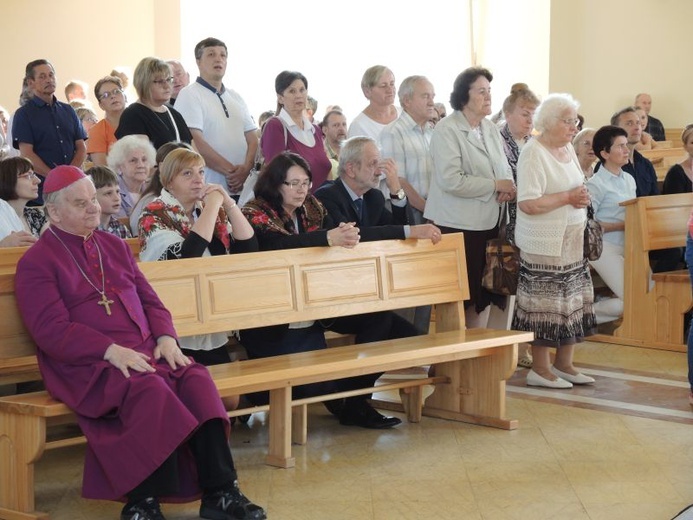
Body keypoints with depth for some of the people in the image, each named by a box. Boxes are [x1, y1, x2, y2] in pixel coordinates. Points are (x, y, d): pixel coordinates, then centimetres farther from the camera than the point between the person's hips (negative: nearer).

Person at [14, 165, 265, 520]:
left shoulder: (114, 246, 20)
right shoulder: (36, 262, 0)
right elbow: (51, 330, -11)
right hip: (87, 366, -6)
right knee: (149, 389, -35)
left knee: (196, 379, -22)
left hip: (145, 352, 6)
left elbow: (149, 299, 20)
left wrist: (166, 336, -2)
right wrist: (111, 351, -23)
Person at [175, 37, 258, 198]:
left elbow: (252, 137, 13)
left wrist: (246, 168, -8)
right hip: (207, 190, -6)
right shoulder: (189, 95, -2)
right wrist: (231, 170, -15)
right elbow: (195, 142, -13)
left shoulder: (235, 97, 18)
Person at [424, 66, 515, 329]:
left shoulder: (491, 129, 13)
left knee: (484, 295, 13)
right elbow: (451, 180, -22)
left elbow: (504, 170, 21)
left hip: (487, 223, 8)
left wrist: (507, 187, -3)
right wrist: (496, 185, -17)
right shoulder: (446, 130, -12)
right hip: (456, 225, -8)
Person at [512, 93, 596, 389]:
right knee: (545, 306, -3)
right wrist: (568, 198, -19)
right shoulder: (533, 154, -15)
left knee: (573, 303, 12)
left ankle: (563, 364, 22)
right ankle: (540, 369, 7)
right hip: (544, 243, -9)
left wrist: (581, 198, 0)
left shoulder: (567, 149, 12)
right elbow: (528, 203, -23)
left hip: (571, 240, 9)